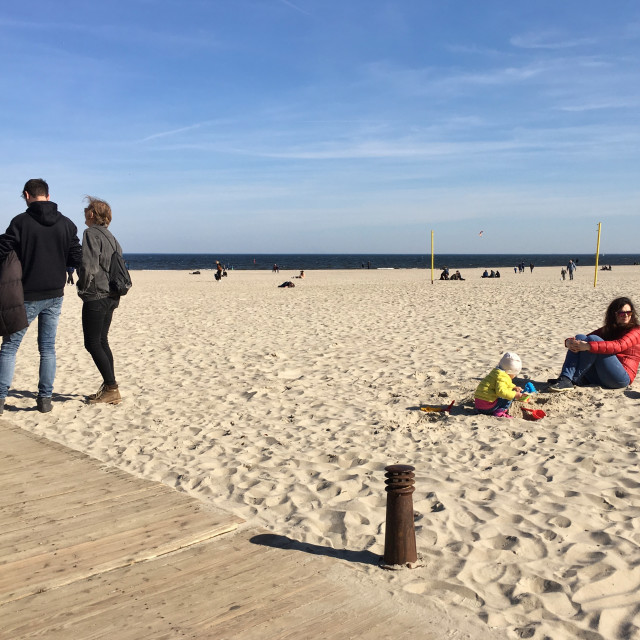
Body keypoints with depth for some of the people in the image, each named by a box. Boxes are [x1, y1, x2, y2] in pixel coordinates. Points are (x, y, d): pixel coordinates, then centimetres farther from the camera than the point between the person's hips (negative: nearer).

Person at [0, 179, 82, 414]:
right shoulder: (66, 224, 1)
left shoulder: (21, 222, -11)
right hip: (54, 295, 4)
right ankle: (45, 399, 12)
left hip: (27, 296, -4)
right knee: (48, 348, 11)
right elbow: (76, 259, 2)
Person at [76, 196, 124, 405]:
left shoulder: (91, 234, -11)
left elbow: (89, 266, -21)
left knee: (93, 344, -4)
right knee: (102, 341, 14)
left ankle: (112, 389, -5)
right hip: (111, 297, 9)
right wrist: (114, 289, 17)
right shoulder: (110, 237, 15)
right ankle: (109, 388, 17)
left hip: (95, 296, -9)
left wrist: (83, 287, -6)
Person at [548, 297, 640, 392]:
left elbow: (619, 346, -20)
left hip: (620, 379, -6)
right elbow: (582, 341, 9)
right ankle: (565, 379, -28)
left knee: (593, 339, -22)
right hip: (598, 378, 6)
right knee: (579, 337, -10)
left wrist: (588, 346, -31)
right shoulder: (607, 330, 21)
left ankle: (573, 379, -23)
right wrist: (569, 342, -17)